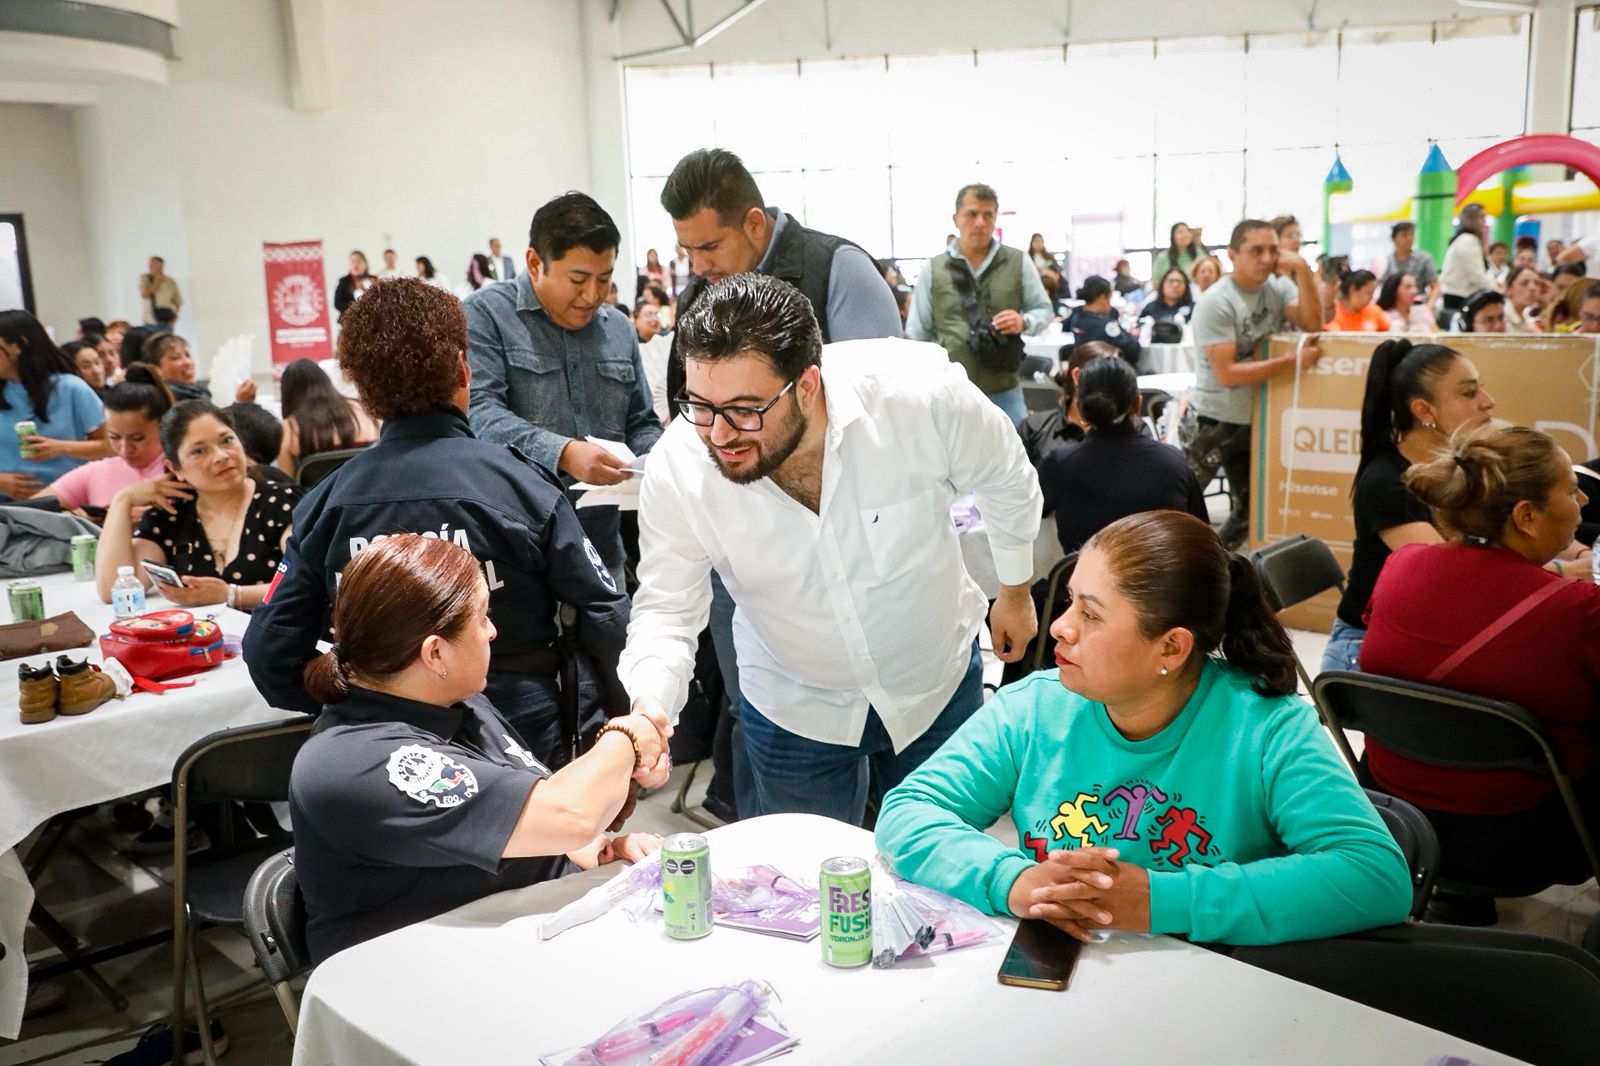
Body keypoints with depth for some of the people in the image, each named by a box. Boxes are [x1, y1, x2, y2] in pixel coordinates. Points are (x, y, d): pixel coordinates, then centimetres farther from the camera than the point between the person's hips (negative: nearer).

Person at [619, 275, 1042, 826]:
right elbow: (666, 612, -15)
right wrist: (647, 710, -35)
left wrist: (1016, 589, 5)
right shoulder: (677, 468, -27)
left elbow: (1007, 480, -9)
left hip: (938, 683, 1)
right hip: (792, 712, 0)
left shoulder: (922, 393, -31)